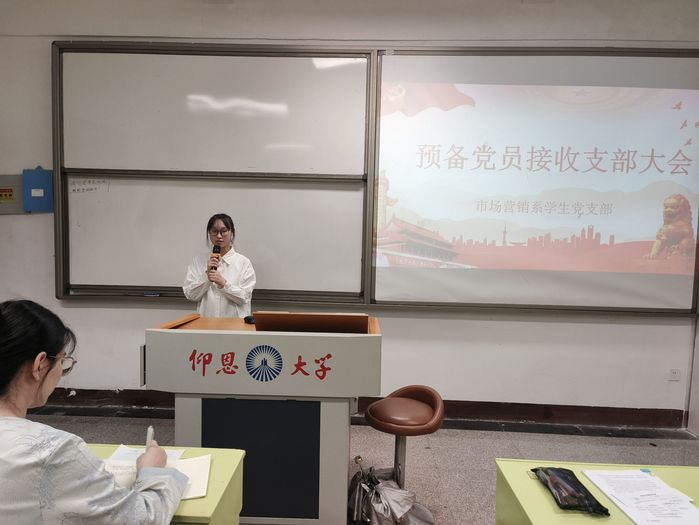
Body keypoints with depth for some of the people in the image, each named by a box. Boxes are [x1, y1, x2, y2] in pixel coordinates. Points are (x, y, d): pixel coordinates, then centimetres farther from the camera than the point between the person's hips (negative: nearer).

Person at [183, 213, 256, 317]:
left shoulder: (243, 262, 1)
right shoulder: (198, 261, 9)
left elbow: (245, 298, -3)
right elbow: (190, 295, 4)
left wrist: (223, 283, -15)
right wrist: (207, 275, -8)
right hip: (205, 321, 2)